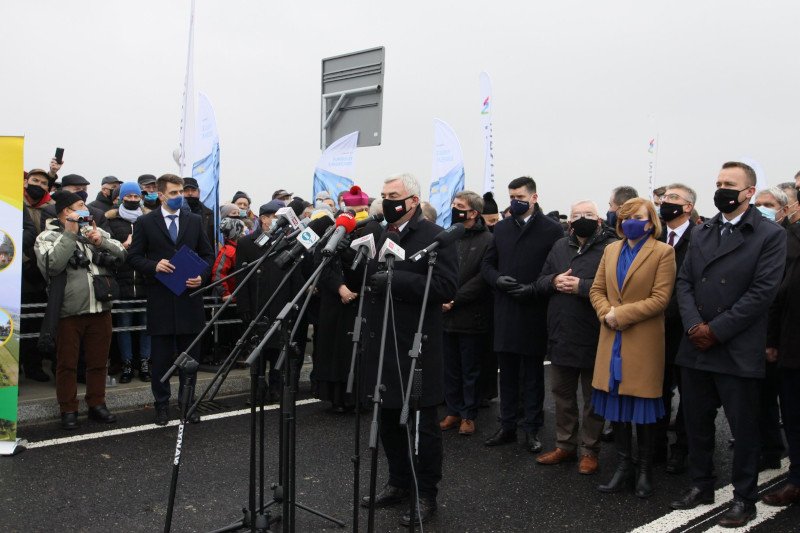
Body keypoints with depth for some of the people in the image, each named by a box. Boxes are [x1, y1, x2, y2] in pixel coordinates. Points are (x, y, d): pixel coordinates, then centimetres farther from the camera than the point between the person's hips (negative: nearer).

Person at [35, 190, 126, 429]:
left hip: (100, 309, 4)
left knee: (98, 361, 12)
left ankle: (97, 404, 24)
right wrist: (70, 234, -16)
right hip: (68, 311, -4)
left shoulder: (95, 231, 14)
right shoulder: (48, 237, 0)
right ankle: (68, 410, 15)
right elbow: (52, 266, -18)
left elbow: (121, 254, 8)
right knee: (68, 363, 5)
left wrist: (101, 242, -10)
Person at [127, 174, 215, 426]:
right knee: (160, 356, 6)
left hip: (189, 296, 2)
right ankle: (162, 404, 19)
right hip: (160, 298, -2)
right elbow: (134, 256, 1)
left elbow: (208, 254, 10)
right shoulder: (145, 222, 2)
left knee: (190, 356, 8)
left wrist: (202, 276, -7)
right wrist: (154, 266, -17)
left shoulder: (195, 221, 8)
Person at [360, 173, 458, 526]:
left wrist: (396, 280, -25)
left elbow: (446, 287, -21)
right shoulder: (380, 237, 14)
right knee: (388, 420, 18)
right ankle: (399, 483, 35)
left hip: (417, 349, -7)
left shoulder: (435, 237, -10)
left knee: (423, 425, 4)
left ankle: (426, 495, 19)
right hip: (382, 346, 8)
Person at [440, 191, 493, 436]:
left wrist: (455, 300, -14)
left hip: (471, 317, -4)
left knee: (470, 370, 7)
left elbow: (482, 279, -12)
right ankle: (453, 411, 25)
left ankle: (468, 415, 19)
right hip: (447, 314, 4)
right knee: (450, 368, 12)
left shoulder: (487, 241, -7)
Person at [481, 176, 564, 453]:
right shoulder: (501, 228, 10)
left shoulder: (552, 229, -5)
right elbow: (487, 264, 14)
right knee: (507, 373, 12)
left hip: (534, 313, -4)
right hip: (505, 313, 4)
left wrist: (534, 289, -17)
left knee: (533, 375, 8)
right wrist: (498, 279, -6)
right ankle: (508, 427, 23)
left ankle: (532, 429, 18)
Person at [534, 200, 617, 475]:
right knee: (562, 394, 17)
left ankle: (590, 451, 22)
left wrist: (581, 286, -22)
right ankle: (564, 445, 31)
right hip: (561, 336, 6)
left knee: (593, 398, 8)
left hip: (593, 339, -6)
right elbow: (540, 282, 12)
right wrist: (554, 281, -9)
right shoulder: (560, 246, 12)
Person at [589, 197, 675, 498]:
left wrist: (621, 314, -16)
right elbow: (597, 290, 11)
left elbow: (660, 298, -13)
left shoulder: (662, 252, -5)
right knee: (617, 409, 8)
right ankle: (623, 468, 20)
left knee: (642, 411, 5)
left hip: (643, 342, -5)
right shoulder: (611, 250, 12)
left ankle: (645, 471, 20)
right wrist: (607, 314, -8)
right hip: (613, 341, 5)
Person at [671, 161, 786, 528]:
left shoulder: (770, 235, -5)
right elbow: (684, 282, 8)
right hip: (696, 347, 5)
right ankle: (701, 485, 31)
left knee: (743, 429, 7)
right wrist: (694, 325, -9)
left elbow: (762, 291, -13)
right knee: (697, 423, 14)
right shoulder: (701, 233, 12)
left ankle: (744, 498, 21)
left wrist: (716, 330, -15)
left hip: (738, 350, -5)